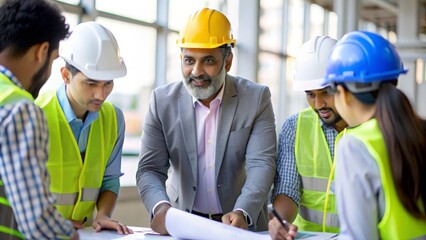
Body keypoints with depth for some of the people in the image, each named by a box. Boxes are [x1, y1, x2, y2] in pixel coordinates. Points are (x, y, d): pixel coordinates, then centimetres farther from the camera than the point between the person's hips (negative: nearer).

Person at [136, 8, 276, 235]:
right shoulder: (163, 100, -2)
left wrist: (242, 213, -29)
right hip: (182, 222, 0)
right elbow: (150, 168, -5)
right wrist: (161, 207, -25)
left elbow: (261, 164, -11)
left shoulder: (256, 98, -4)